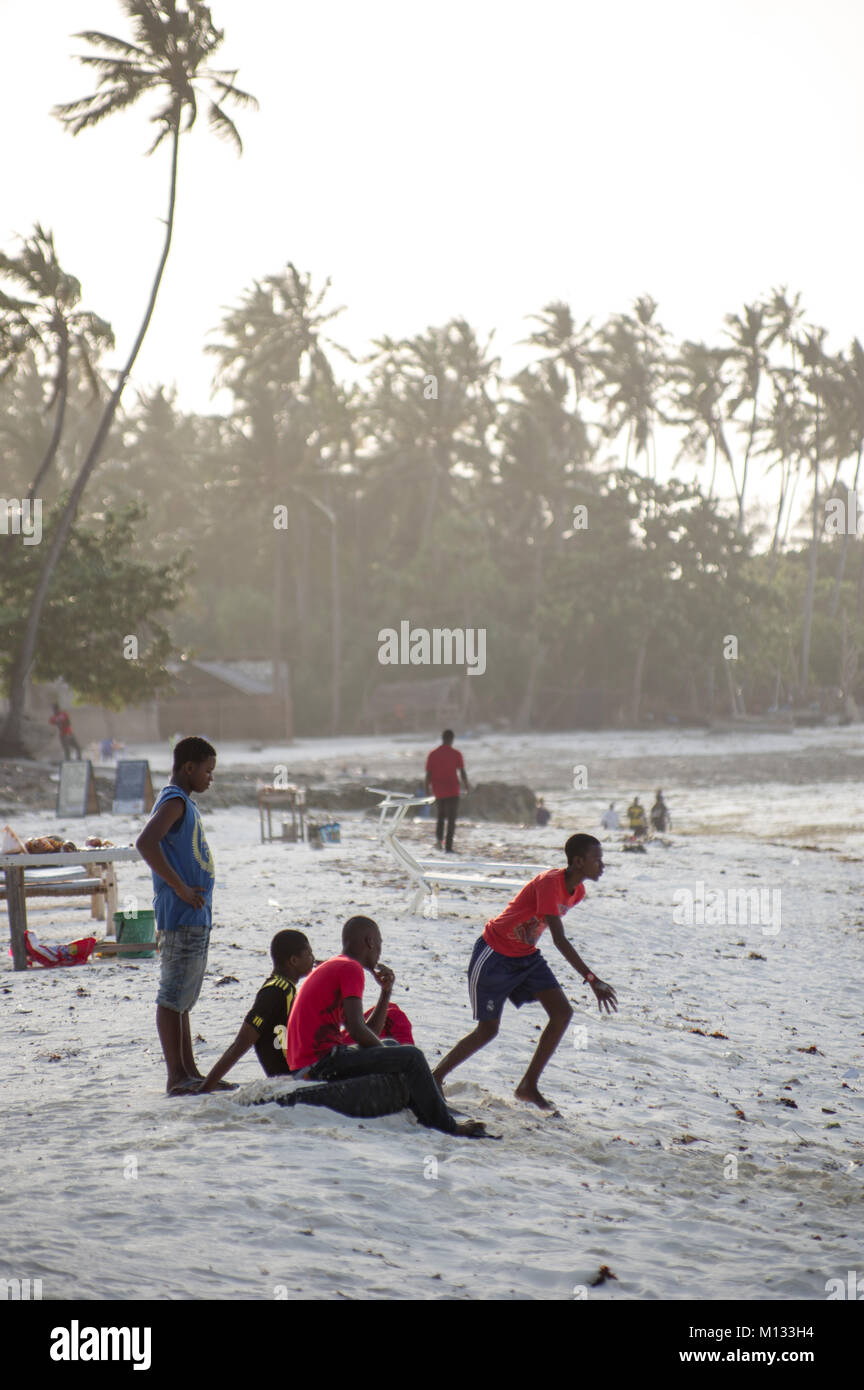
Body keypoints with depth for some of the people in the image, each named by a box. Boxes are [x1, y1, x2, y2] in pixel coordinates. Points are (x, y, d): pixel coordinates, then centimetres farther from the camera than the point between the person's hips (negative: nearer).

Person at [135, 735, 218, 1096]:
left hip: (196, 915, 10)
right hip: (181, 915, -10)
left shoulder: (185, 803, 18)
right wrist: (181, 888, -22)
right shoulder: (173, 801, -12)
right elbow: (145, 843, -27)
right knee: (173, 995, -7)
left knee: (184, 996, 12)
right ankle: (176, 1076, -6)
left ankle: (189, 1072, 17)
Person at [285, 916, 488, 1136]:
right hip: (321, 1063, -10)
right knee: (411, 1056, -11)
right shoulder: (351, 969, -8)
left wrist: (386, 991, 12)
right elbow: (356, 1029, -19)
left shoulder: (333, 967, 22)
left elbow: (370, 1034, 19)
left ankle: (427, 1117, 27)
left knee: (392, 1045, 28)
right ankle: (446, 1127, -2)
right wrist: (388, 1055, -3)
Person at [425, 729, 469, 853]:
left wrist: (428, 789, 12)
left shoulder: (433, 754, 1)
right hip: (452, 791, -3)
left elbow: (428, 774, 0)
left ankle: (439, 837, 3)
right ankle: (448, 847, -4)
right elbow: (462, 773, -4)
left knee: (441, 815, 23)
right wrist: (466, 786, 11)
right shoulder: (456, 754, -6)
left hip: (438, 792, 3)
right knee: (451, 820, 2)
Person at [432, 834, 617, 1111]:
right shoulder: (549, 883, -29)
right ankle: (434, 1078, 18)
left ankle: (528, 1086, 0)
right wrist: (592, 980, -38)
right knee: (488, 1029, -2)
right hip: (494, 954, -8)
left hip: (526, 956, 8)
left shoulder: (576, 891, -1)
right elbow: (560, 940, -35)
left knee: (563, 1012, -8)